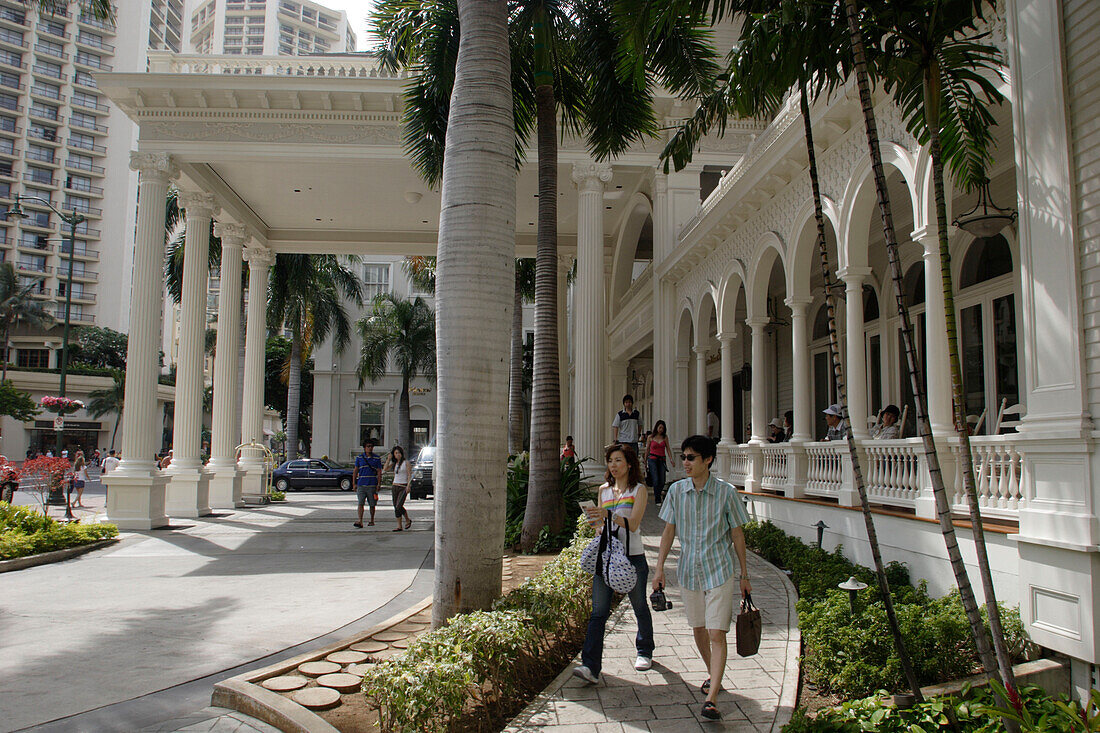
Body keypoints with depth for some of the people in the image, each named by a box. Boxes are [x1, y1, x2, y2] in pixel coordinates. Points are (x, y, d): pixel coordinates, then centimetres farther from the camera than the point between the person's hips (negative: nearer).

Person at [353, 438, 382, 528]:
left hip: (372, 485, 0)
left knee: (372, 504, 7)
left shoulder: (377, 458, 6)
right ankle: (360, 521, -16)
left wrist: (378, 484, -4)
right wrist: (354, 484, 5)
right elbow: (355, 471, 11)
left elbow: (379, 472, 5)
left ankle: (372, 521, 21)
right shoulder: (359, 457, 8)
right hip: (361, 484, 0)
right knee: (360, 503, -10)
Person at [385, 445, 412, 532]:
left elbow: (409, 475, -5)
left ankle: (399, 526, -6)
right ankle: (408, 519, 28)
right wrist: (388, 459, -3)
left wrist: (408, 486, -14)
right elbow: (385, 469, 0)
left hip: (403, 486, -6)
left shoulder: (406, 462, -2)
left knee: (398, 506, -14)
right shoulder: (394, 463, 12)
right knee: (396, 506, 9)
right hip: (395, 486, 6)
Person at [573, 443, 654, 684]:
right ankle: (591, 666, -11)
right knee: (598, 612, -6)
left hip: (632, 556, -3)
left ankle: (644, 652, 36)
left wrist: (608, 515, -27)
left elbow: (633, 524, -16)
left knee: (639, 607, 14)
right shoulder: (604, 490, 12)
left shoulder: (638, 490, -3)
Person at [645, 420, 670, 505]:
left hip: (662, 460, 2)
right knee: (656, 480, -13)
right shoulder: (651, 437, 4)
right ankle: (657, 500, -6)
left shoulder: (665, 437, 8)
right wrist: (645, 462, 14)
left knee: (662, 481, -2)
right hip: (652, 460, -2)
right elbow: (647, 450, 11)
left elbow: (667, 449, 6)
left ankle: (658, 492, 28)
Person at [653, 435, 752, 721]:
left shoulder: (726, 492, -10)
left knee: (717, 634, -9)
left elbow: (737, 535, -2)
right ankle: (713, 675, 41)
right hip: (689, 571, 4)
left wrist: (744, 575, 3)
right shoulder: (677, 490, -1)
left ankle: (711, 700, -8)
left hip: (720, 571, -4)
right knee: (698, 629, 17)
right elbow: (669, 530, 7)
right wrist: (659, 568, 2)